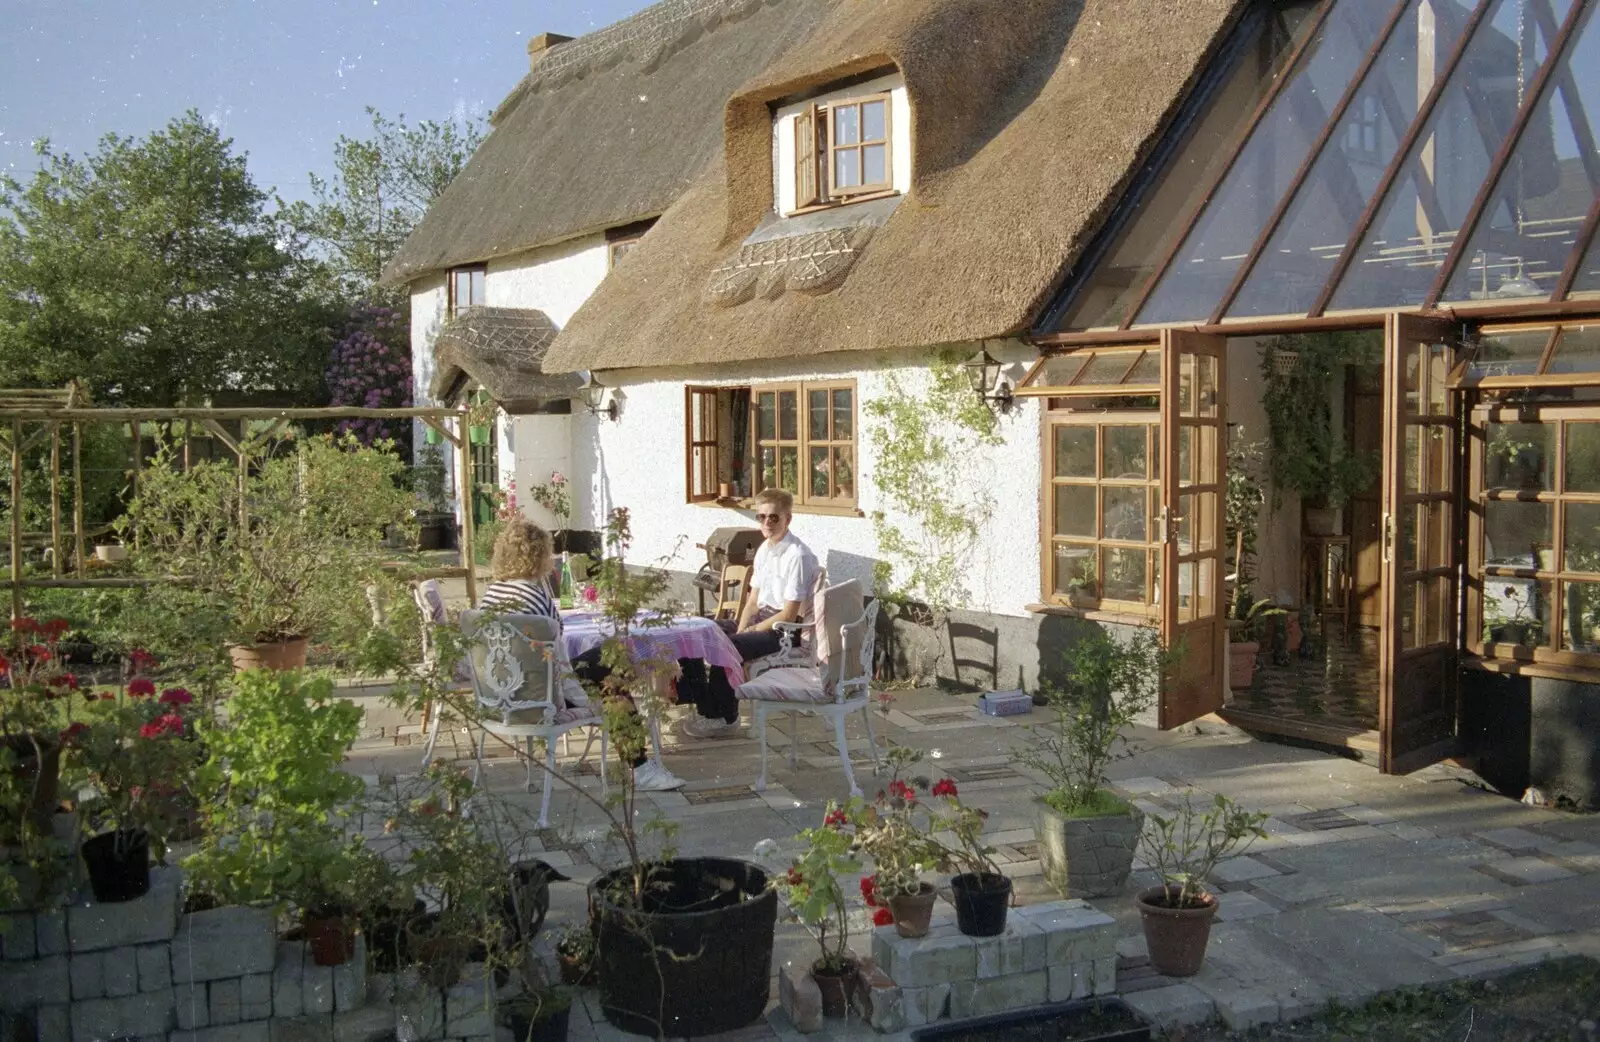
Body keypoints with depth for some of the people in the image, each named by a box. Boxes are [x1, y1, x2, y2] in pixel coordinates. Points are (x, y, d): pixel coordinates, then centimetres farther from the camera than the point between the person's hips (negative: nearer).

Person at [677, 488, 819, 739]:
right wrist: (740, 630, -5)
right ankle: (704, 706, 5)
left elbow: (789, 615, -19)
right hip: (760, 620, 9)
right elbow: (753, 600, 12)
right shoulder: (764, 549, 10)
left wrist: (749, 632, -14)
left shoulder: (797, 556, -17)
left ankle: (725, 719, -10)